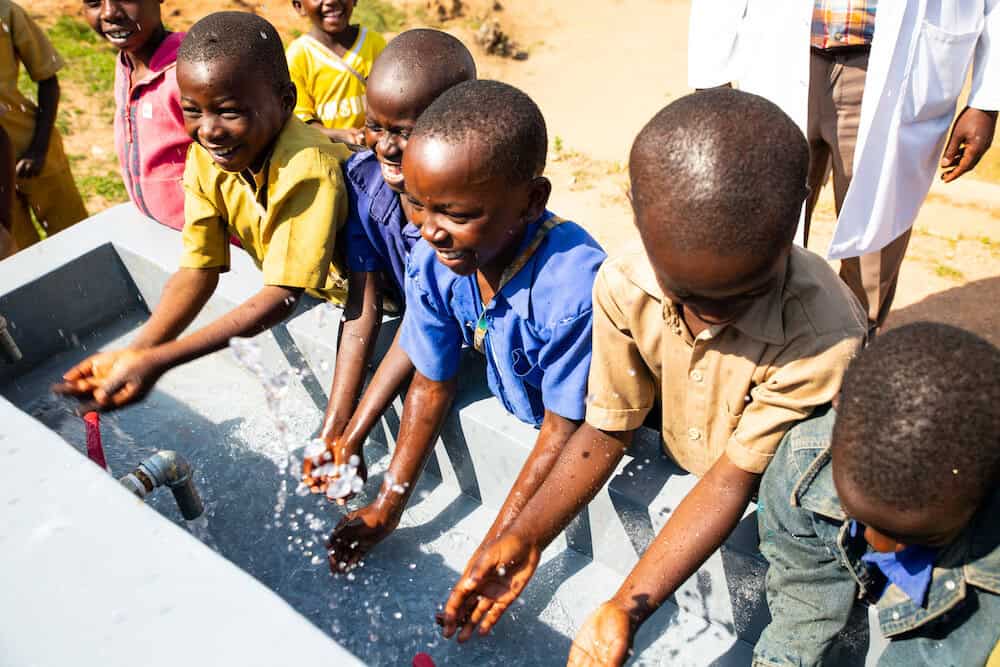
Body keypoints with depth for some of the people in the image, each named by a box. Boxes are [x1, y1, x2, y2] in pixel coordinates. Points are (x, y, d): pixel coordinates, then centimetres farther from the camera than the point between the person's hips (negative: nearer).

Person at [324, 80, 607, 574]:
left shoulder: (574, 289, -37)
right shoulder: (431, 261, -19)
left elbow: (564, 429, -26)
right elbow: (432, 384, -5)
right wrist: (386, 507, -1)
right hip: (519, 412, 5)